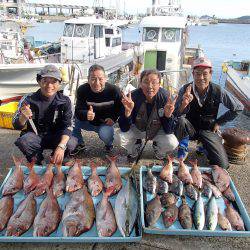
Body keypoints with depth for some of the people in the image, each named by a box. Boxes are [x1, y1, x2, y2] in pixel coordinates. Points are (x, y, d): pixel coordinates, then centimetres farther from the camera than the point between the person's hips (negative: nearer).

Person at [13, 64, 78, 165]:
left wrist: (61, 146, -32)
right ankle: (37, 163, 0)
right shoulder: (29, 99, -11)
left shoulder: (64, 101, -9)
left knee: (71, 143, -28)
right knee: (24, 141, -32)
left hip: (56, 137, 1)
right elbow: (17, 126, -9)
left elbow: (67, 126, -14)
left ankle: (55, 160, 5)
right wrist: (24, 117, -34)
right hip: (35, 136, -1)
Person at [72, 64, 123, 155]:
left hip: (106, 123, -3)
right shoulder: (82, 90, -18)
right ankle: (80, 144, 6)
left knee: (104, 135, -32)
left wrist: (113, 118, -18)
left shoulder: (114, 90, -20)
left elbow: (121, 107, -3)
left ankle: (109, 144, 8)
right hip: (89, 122, 3)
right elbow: (78, 111, -19)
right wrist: (86, 115, -42)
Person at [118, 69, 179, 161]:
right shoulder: (133, 97, -25)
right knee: (120, 138, -25)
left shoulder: (165, 97, -24)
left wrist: (168, 115, -41)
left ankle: (159, 151, 12)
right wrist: (128, 111, -42)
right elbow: (124, 129, -24)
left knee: (172, 144, -26)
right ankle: (134, 151, 11)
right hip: (137, 129, 0)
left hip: (158, 131, 0)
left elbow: (169, 131, -21)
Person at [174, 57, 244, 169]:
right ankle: (183, 149, -6)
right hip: (190, 129, -1)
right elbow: (176, 115, -23)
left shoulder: (218, 91, -13)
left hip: (208, 130, 1)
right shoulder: (185, 90, -16)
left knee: (222, 165, -12)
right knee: (181, 121, -36)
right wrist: (184, 104, -44)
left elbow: (238, 108, 0)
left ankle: (205, 147, 20)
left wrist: (218, 122, 0)